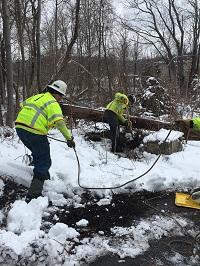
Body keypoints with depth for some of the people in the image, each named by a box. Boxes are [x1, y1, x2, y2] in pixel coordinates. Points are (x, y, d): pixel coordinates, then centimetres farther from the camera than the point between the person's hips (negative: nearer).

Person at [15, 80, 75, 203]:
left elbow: (23, 105, 33)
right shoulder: (53, 103, -3)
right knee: (44, 162, 1)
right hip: (35, 132, -8)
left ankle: (43, 175, 49)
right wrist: (69, 138, -13)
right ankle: (33, 195, -4)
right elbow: (59, 122, -18)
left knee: (38, 153, 31)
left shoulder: (37, 96, 20)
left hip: (20, 126, 8)